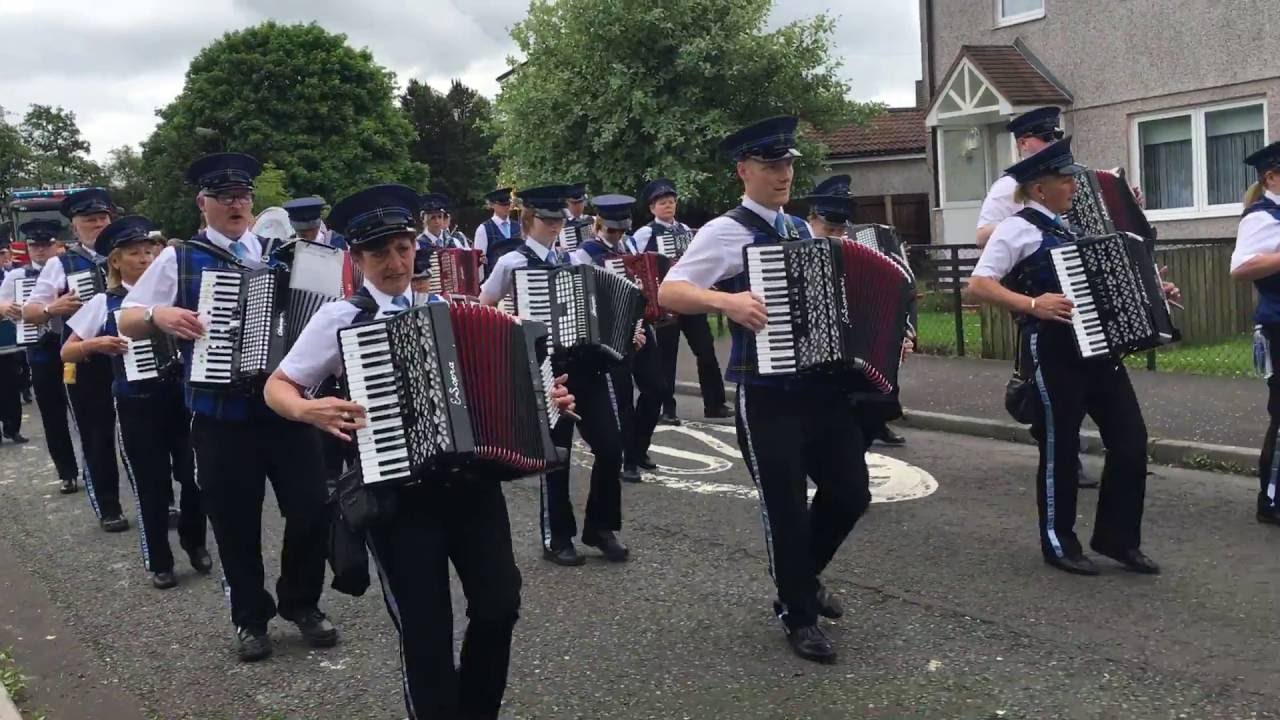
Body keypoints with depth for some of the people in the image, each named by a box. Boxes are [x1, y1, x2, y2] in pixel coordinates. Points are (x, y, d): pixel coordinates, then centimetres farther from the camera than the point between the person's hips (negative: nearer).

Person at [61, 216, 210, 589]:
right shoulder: (105, 302, 0)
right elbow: (66, 352, 2)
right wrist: (97, 344, -15)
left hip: (181, 397, 2)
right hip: (136, 406, -1)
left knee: (194, 475, 3)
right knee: (152, 486, 4)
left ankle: (194, 542, 28)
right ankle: (159, 561, 21)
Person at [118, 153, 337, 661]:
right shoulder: (179, 259, 3)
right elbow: (127, 321, 5)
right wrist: (158, 315, -15)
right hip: (220, 415, -1)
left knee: (311, 508, 3)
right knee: (235, 523, 9)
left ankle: (302, 603, 26)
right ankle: (251, 618, 28)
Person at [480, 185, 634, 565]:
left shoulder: (573, 259, 14)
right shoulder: (512, 262, -1)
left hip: (587, 361, 5)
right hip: (546, 367, -5)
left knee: (611, 445, 2)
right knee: (556, 451, 3)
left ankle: (601, 526, 20)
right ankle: (557, 537, 19)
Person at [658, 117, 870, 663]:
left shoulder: (802, 230, 14)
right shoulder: (725, 232, -7)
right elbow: (668, 292, -14)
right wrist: (726, 301, -30)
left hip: (824, 385, 7)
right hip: (766, 396, -7)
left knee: (851, 492, 13)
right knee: (786, 507, 3)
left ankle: (804, 575, 40)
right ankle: (797, 615, 24)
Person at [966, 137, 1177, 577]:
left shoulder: (1069, 226, 17)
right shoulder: (1018, 229, -7)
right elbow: (978, 285, -17)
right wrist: (1032, 304, -28)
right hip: (1053, 354, -7)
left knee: (1131, 441, 5)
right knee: (1059, 449, 2)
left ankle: (1117, 537, 19)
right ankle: (1058, 543, 18)